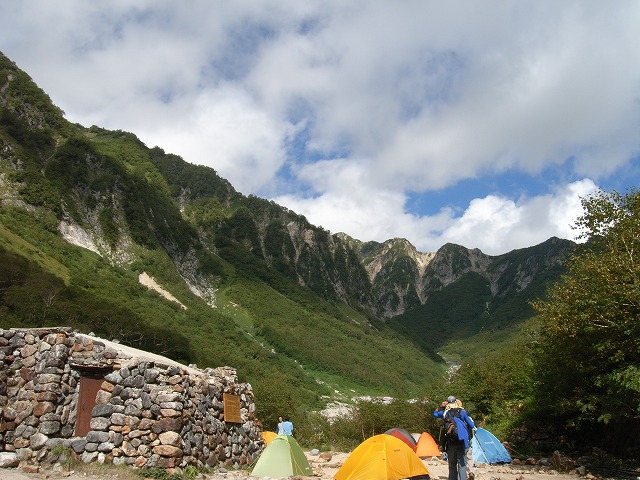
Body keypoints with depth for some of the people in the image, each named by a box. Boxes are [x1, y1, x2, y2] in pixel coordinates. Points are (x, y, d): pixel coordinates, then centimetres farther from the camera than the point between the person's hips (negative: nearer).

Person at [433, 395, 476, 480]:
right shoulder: (462, 412, -1)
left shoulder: (445, 413, 4)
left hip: (450, 443, 2)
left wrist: (440, 407, 13)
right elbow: (472, 425, 1)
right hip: (461, 443, -2)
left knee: (452, 465, 13)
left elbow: (435, 414, 22)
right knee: (462, 464, 0)